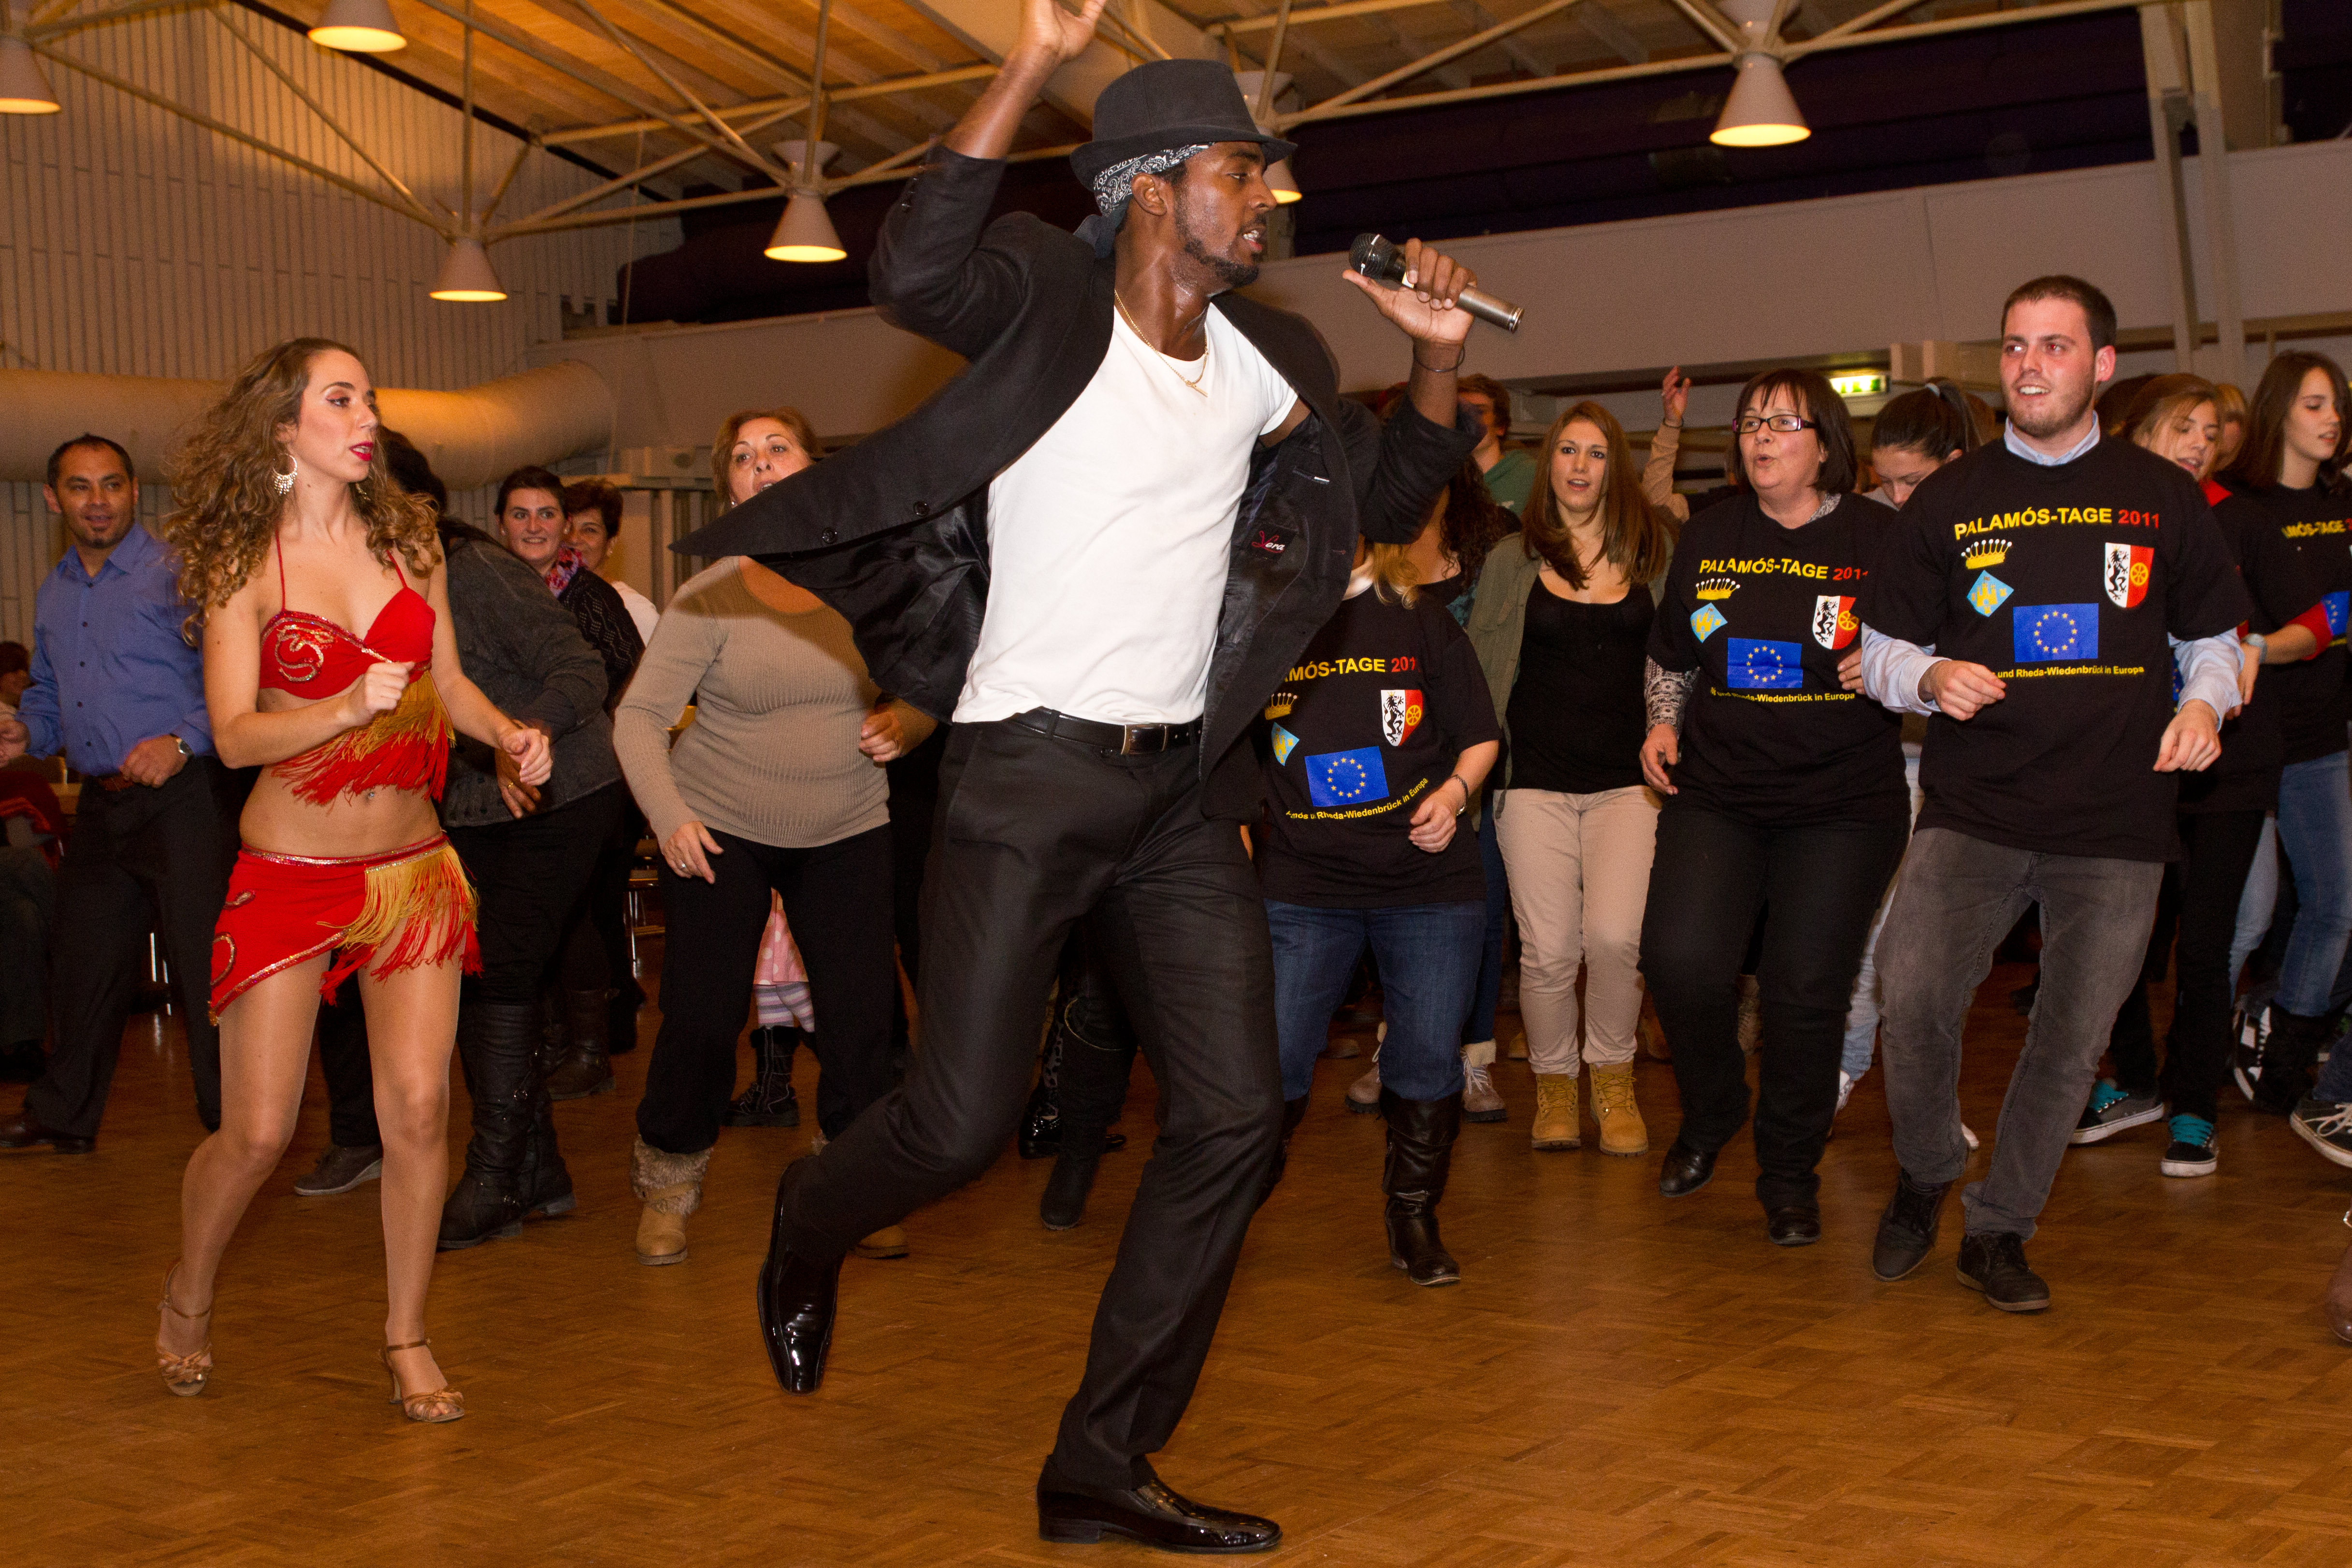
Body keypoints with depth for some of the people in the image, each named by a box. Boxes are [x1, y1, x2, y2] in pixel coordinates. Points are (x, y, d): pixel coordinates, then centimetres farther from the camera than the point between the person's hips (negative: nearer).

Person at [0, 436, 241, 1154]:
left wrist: (183, 741, -23)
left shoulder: (178, 573, -7)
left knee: (203, 966, -7)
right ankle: (63, 1116, 30)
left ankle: (233, 1123, 2)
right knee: (84, 963, 16)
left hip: (183, 795, -7)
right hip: (103, 806, 7)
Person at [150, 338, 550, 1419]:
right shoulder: (242, 564, -7)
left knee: (418, 1106, -6)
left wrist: (507, 734, -7)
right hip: (290, 872, -3)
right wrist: (351, 707, -29)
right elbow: (235, 735, -14)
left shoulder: (408, 538, 5)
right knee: (257, 1132, -1)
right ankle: (187, 1302, 28)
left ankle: (407, 1339, 12)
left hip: (412, 863, 3)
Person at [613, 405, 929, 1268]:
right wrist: (668, 816, -21)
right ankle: (667, 1190, 22)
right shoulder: (709, 597, -11)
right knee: (701, 1015, 0)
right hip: (720, 830, -2)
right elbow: (639, 717, -9)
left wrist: (903, 722, -15)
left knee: (862, 1018, -2)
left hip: (847, 828, 2)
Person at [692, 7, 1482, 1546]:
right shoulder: (1052, 301, -7)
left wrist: (1438, 357, 4)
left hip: (1184, 786, 6)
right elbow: (916, 275, -28)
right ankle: (810, 1227, 32)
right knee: (963, 1120, -6)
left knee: (1236, 1115, 1)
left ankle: (1106, 1464, 13)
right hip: (1032, 774, -6)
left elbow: (1390, 501, 21)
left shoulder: (1265, 361, 11)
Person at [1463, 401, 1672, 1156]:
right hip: (1535, 776, 0)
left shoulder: (1655, 554, 7)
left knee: (1615, 936, -16)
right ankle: (1554, 1084, 18)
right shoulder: (1512, 561, 8)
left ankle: (1614, 1080, 9)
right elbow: (1478, 664, 12)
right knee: (1548, 949, -6)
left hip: (1627, 777, 0)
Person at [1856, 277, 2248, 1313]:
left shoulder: (2162, 497, 9)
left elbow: (2214, 632, 19)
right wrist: (1930, 677, -10)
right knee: (1911, 995, -20)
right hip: (1974, 809, -1)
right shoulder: (1950, 499, 8)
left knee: (2073, 1036, 5)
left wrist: (2203, 702, -3)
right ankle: (1922, 1179, 8)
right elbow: (1880, 647, 12)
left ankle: (1998, 1231, 23)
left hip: (2117, 821, 1)